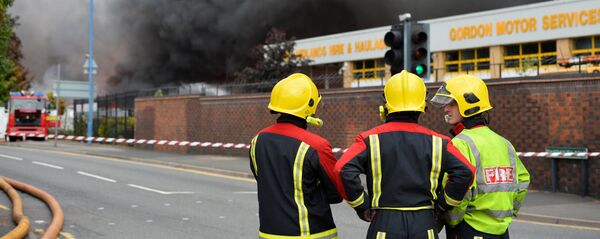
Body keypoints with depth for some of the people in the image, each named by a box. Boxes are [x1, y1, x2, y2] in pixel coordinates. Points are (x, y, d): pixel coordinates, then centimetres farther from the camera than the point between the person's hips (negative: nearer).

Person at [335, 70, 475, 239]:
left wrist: (361, 206, -3)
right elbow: (465, 172, -8)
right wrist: (443, 203, 5)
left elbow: (344, 170, -15)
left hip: (385, 225, -1)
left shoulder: (371, 139, -3)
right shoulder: (436, 141, 1)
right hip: (424, 225, 1)